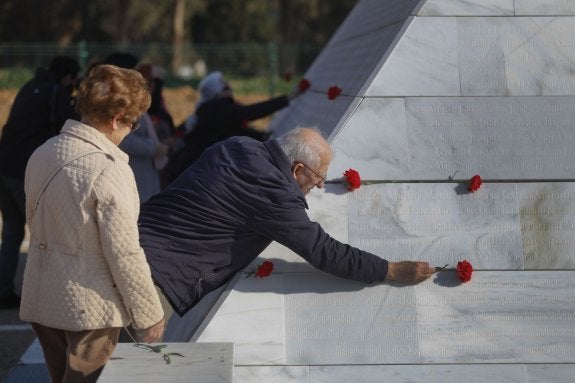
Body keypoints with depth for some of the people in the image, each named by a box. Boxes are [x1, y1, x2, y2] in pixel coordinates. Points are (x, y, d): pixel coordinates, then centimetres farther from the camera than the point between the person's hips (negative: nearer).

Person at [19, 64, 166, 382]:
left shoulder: (41, 155, 3)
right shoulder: (109, 170, -20)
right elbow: (125, 254, -18)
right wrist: (150, 315, -8)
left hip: (40, 302, 7)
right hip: (89, 309, -7)